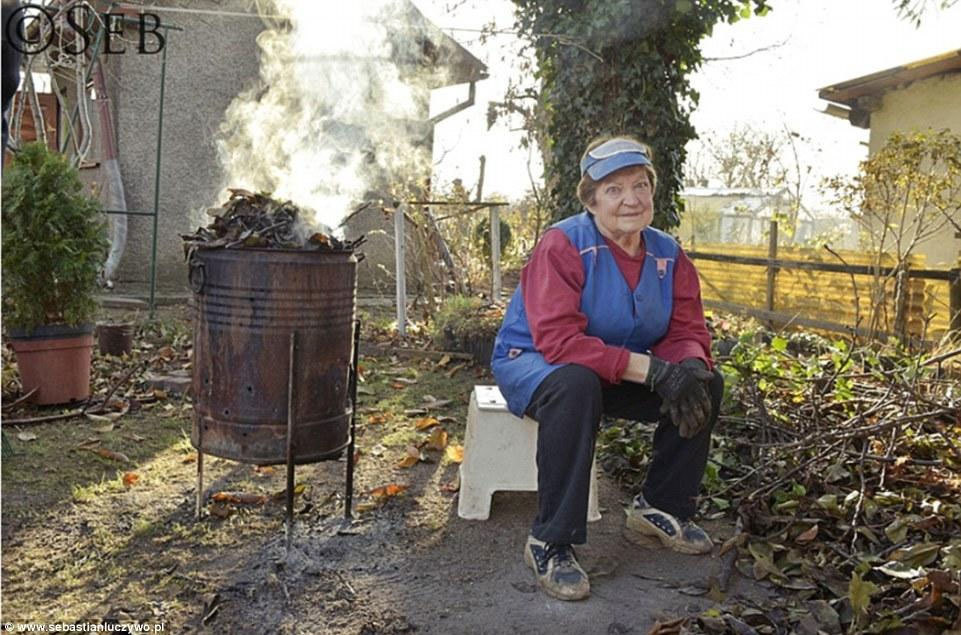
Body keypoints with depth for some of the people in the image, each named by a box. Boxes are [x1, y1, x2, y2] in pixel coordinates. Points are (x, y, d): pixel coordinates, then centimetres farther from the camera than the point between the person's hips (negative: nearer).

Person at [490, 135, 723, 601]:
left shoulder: (667, 255, -1)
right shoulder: (562, 245, -22)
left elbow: (688, 332, -2)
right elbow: (557, 339, -32)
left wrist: (689, 366, -29)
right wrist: (651, 369, -37)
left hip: (619, 375, 6)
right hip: (531, 363, -6)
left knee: (705, 384, -9)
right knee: (576, 384, -40)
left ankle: (660, 508, 10)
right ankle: (549, 544, -27)